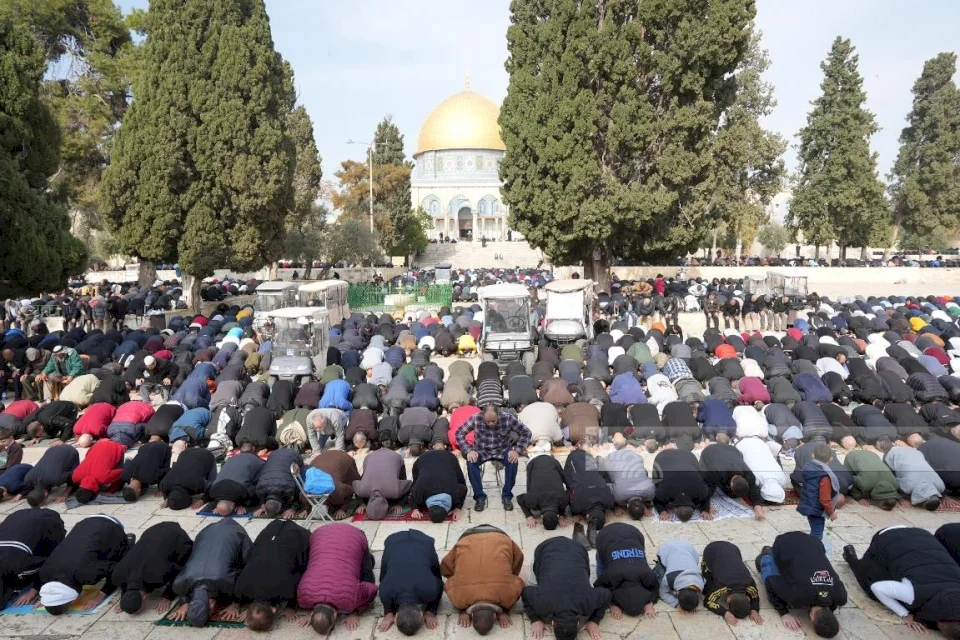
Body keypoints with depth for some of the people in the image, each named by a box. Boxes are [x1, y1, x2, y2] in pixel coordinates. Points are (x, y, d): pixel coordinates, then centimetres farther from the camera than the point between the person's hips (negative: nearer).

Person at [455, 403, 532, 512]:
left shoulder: (508, 418, -21)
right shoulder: (476, 419, -20)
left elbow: (525, 432, -13)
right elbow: (459, 433, -11)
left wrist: (517, 450, -23)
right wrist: (469, 450, -23)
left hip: (502, 450, 0)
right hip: (481, 451, 0)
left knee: (513, 462, -30)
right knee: (471, 463, -30)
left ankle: (507, 496, -10)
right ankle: (480, 496, -13)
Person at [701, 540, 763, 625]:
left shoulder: (750, 585, -29)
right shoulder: (721, 585, -38)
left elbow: (756, 597, -6)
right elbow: (707, 602, -25)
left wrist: (754, 610, -27)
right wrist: (725, 612, -40)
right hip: (712, 550, -3)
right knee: (707, 589, -6)